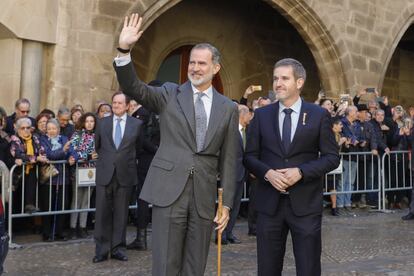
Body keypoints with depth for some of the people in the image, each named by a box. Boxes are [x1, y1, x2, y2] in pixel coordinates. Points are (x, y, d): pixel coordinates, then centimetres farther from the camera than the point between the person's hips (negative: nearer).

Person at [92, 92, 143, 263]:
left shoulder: (137, 124, 3)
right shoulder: (102, 123, 7)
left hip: (125, 174, -1)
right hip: (105, 173, 1)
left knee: (121, 213, 6)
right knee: (102, 212, 1)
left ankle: (118, 248, 15)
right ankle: (102, 250, 9)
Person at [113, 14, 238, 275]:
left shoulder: (228, 108, 8)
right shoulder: (170, 94, 5)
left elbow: (228, 160, 7)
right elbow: (133, 87, -9)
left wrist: (227, 204, 5)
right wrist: (124, 50, -24)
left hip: (205, 196, 2)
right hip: (169, 191, -2)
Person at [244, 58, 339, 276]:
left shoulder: (319, 115, 1)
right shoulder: (261, 115, 6)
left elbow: (331, 157, 0)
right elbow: (250, 156, 7)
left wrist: (300, 172, -15)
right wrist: (268, 173, -13)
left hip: (305, 203, -1)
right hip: (269, 202, 2)